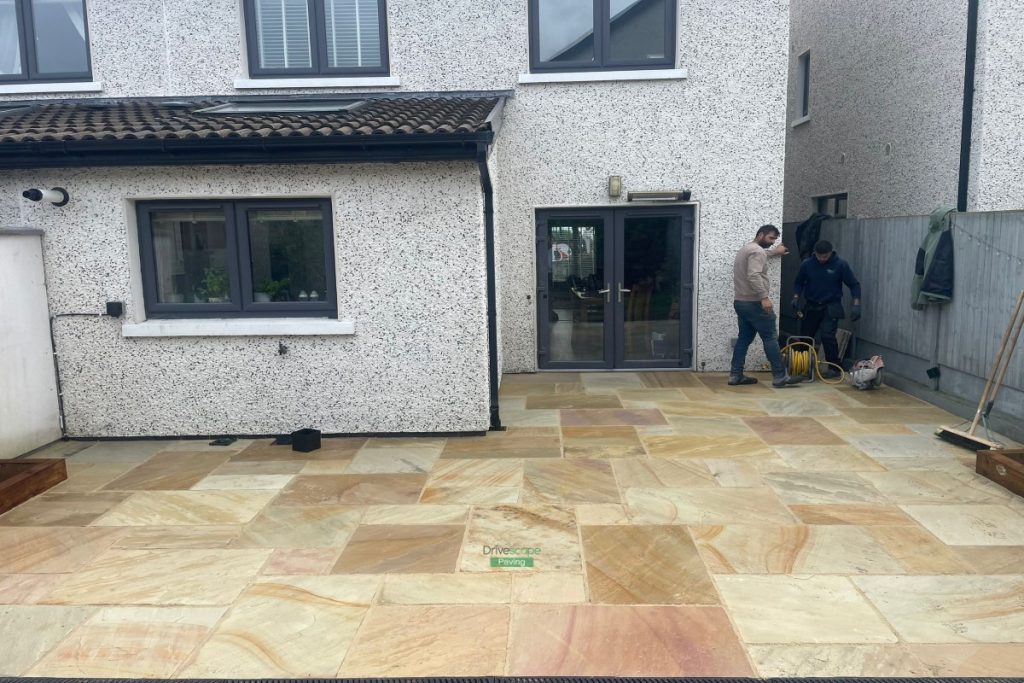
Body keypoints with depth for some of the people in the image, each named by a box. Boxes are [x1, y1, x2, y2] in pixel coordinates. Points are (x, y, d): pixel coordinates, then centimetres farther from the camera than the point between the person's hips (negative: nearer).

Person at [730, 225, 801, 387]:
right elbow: (754, 276, -28)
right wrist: (764, 297, -31)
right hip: (754, 303, -10)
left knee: (744, 338, 11)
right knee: (770, 338, -4)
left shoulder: (745, 249, 19)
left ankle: (735, 375, 10)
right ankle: (780, 376, -2)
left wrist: (775, 252, 56)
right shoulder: (757, 251, -14)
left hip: (740, 302, 10)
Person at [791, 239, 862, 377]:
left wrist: (856, 304, -14)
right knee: (805, 335, 7)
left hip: (831, 308, -3)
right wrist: (796, 296, -7)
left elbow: (854, 284, -5)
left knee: (827, 336, -16)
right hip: (811, 306, 3)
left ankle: (834, 367, -3)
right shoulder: (807, 264, -4)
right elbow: (799, 282, 10)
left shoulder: (840, 265, -9)